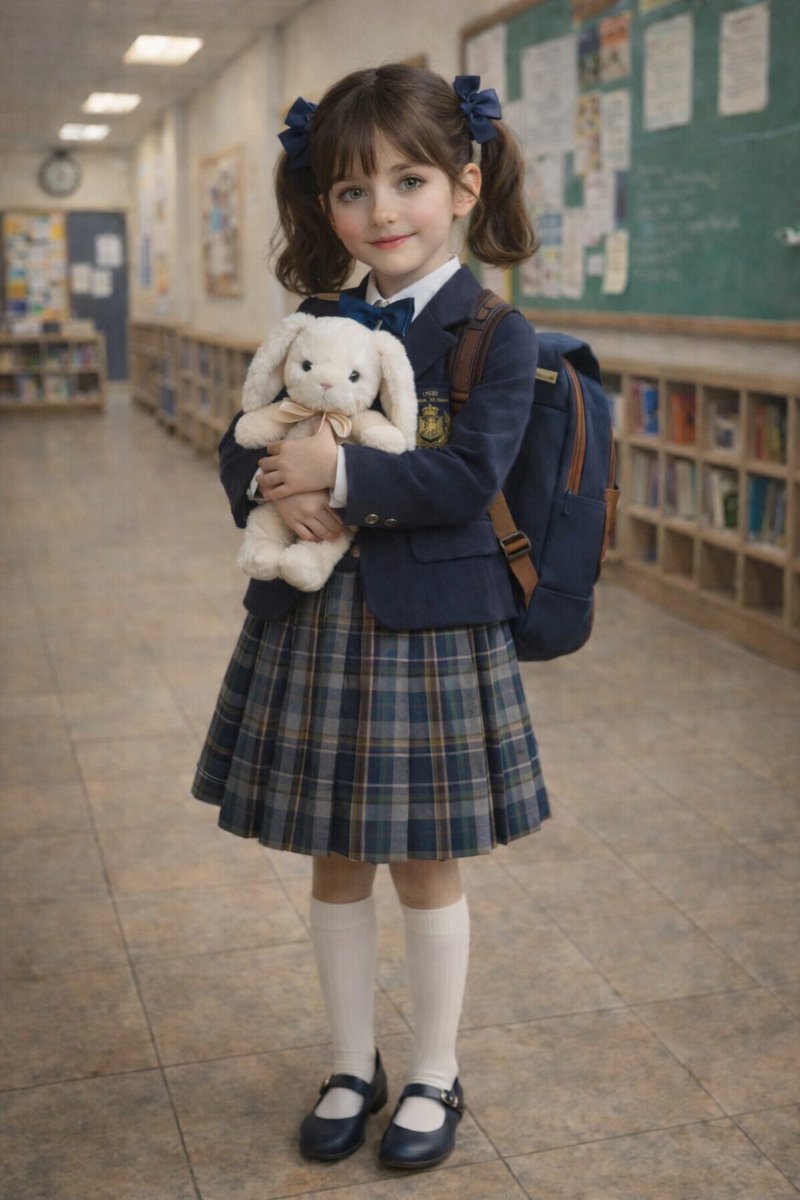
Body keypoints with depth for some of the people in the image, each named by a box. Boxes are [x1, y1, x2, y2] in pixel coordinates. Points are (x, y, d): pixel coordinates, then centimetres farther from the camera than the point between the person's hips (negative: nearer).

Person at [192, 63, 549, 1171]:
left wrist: (339, 475, -20)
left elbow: (470, 475, -20)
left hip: (430, 628, -4)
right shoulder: (319, 324, 7)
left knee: (423, 864, 9)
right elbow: (241, 453, 7)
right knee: (336, 863, 15)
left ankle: (435, 1077, 30)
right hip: (312, 623, 5)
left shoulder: (494, 332, -8)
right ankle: (353, 1066, 35)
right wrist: (277, 486, -15)